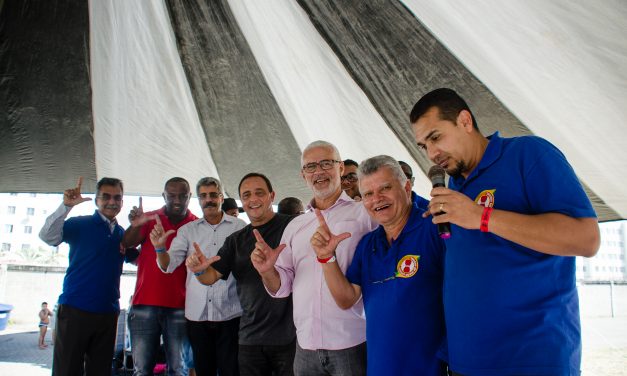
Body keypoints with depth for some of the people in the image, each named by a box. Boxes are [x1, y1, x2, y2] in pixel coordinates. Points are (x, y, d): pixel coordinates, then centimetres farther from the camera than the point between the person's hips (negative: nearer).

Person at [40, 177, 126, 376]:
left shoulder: (123, 234, 12)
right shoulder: (79, 224, -2)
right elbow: (47, 236, -16)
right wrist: (66, 206, -30)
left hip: (108, 312, 5)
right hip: (75, 309, -5)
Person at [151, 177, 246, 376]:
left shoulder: (240, 227, 1)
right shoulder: (187, 230, 9)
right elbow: (168, 266, 1)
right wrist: (160, 248, -19)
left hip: (230, 314, -2)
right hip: (197, 314, 3)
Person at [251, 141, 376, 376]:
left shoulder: (365, 214, -2)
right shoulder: (295, 226, 12)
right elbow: (282, 287, 13)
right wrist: (267, 271, -7)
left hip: (353, 344, -4)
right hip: (306, 345, 5)